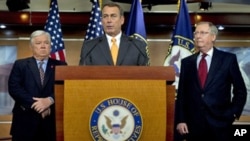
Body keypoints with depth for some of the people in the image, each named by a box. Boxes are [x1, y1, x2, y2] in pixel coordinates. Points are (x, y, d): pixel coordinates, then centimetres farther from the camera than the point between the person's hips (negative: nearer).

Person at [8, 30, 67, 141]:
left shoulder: (61, 66, 11)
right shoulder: (20, 65, 9)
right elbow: (14, 88, -3)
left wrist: (50, 100, -17)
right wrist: (34, 104, -13)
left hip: (51, 120, 1)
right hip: (25, 120, 0)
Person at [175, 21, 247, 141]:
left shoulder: (228, 59, 2)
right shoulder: (187, 62, 9)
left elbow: (240, 90, 5)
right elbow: (182, 93, 7)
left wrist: (234, 113, -3)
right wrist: (180, 120, 1)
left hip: (220, 124, -2)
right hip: (193, 125, 2)